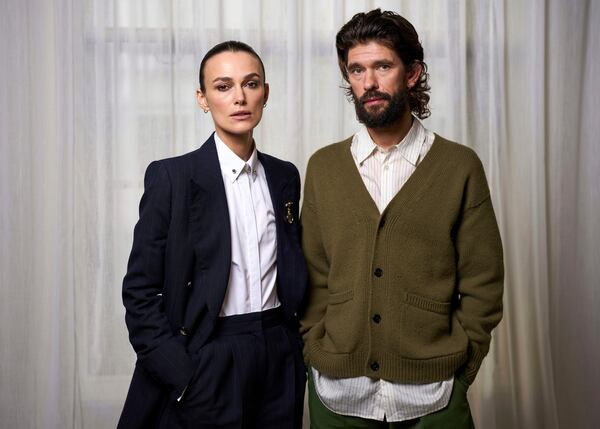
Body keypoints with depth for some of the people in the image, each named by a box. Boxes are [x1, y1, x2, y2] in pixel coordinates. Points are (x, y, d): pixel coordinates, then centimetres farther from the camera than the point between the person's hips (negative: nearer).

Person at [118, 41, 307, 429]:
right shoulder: (171, 177, -9)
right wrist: (182, 376, -13)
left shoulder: (285, 176, 6)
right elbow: (141, 290, -9)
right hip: (206, 364, -4)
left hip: (279, 360, 4)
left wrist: (297, 349, 5)